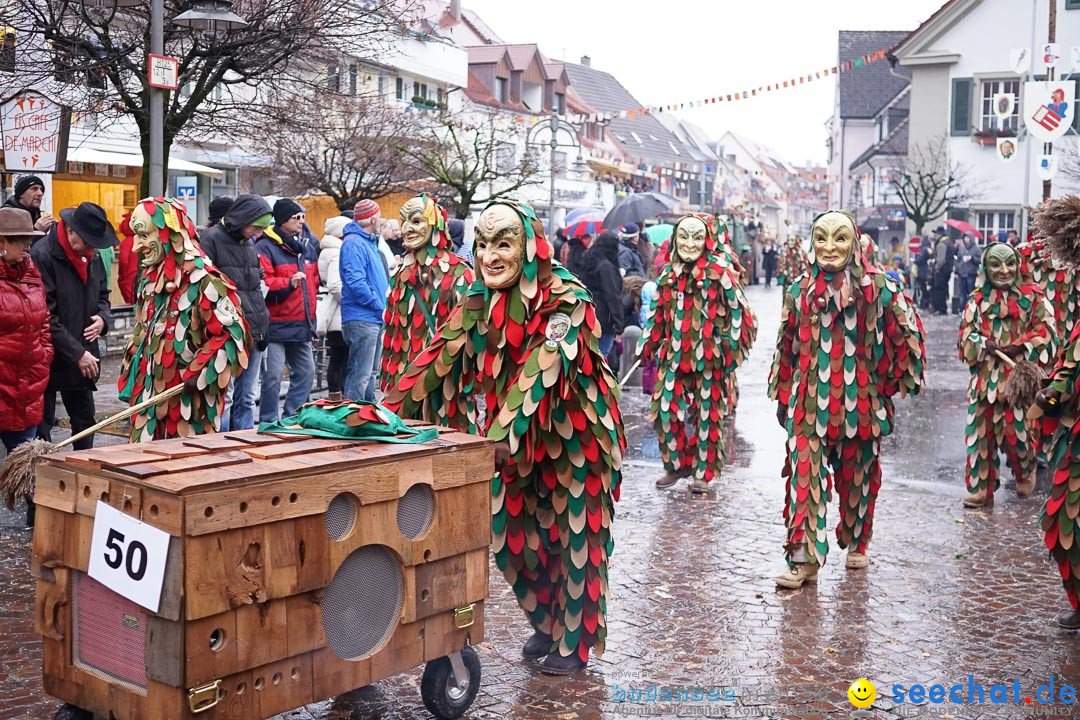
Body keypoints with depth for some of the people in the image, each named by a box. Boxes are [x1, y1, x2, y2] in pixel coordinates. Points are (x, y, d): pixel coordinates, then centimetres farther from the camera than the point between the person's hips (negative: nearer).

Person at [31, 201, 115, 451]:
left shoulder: (91, 257, 7)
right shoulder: (42, 255, -16)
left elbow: (102, 296, 21)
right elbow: (44, 316, -19)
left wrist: (103, 318, -3)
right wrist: (77, 353, -19)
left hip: (83, 359, 7)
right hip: (49, 361, -7)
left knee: (84, 421, 15)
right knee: (42, 424, 1)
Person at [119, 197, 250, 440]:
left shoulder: (201, 278, -14)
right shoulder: (152, 277, 11)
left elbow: (232, 333, -16)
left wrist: (200, 375, -19)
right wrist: (131, 378, 16)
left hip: (190, 398, -7)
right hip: (151, 393, 7)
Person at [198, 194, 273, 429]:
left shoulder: (249, 243, 16)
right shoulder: (212, 239, -7)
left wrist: (264, 324, 15)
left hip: (254, 331, 7)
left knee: (247, 398, 11)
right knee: (225, 397, -6)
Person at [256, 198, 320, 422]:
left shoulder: (308, 248, 15)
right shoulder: (265, 248, -8)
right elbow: (262, 284, -19)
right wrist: (289, 283, -29)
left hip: (302, 327, 8)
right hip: (277, 326, -8)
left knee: (305, 373, 11)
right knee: (273, 376, -8)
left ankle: (291, 420, 22)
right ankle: (269, 424, 3)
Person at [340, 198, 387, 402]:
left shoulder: (369, 242, 18)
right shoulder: (354, 243, -13)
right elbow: (356, 283, -22)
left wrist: (382, 306, 11)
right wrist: (380, 307, -16)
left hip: (374, 318, 10)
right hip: (361, 318, -10)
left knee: (370, 372, 17)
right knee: (360, 375, -10)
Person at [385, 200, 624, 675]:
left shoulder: (564, 301, -23)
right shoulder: (478, 305, -4)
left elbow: (543, 370, -34)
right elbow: (441, 360, -7)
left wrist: (504, 433, -44)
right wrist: (392, 412, -14)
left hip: (572, 435, -5)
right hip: (519, 443, 6)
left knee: (572, 534, 5)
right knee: (515, 533, 10)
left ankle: (576, 643, 23)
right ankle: (547, 623, 34)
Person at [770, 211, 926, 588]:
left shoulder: (877, 287, -5)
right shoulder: (799, 291, 4)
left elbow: (907, 332, 3)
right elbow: (787, 347, 13)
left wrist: (893, 380, 7)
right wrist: (783, 395, 16)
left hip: (859, 400, -1)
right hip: (809, 402, 1)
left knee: (857, 474, 13)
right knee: (805, 474, -7)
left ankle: (857, 544, 34)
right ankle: (804, 558, -5)